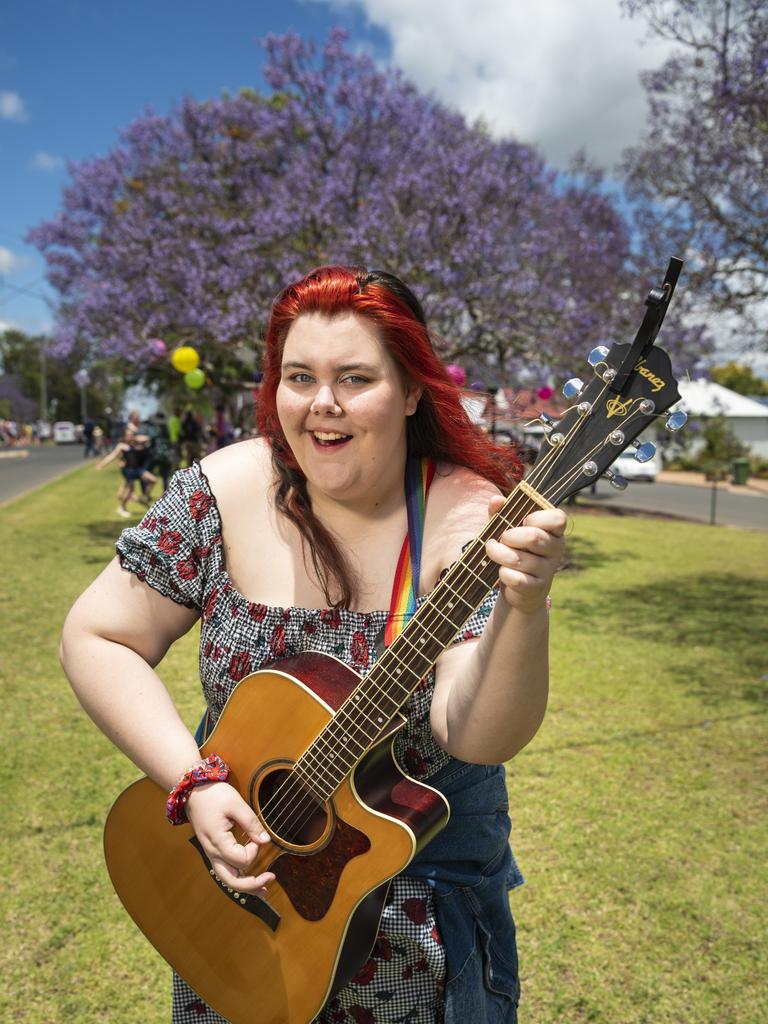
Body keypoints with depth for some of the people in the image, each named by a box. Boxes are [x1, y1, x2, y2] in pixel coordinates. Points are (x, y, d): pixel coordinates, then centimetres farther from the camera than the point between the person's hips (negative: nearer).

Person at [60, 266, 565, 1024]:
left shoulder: (467, 520, -21)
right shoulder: (223, 493, -16)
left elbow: (473, 736, -30)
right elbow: (95, 639, -11)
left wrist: (524, 608, -49)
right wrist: (194, 783, -19)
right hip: (240, 840, 2)